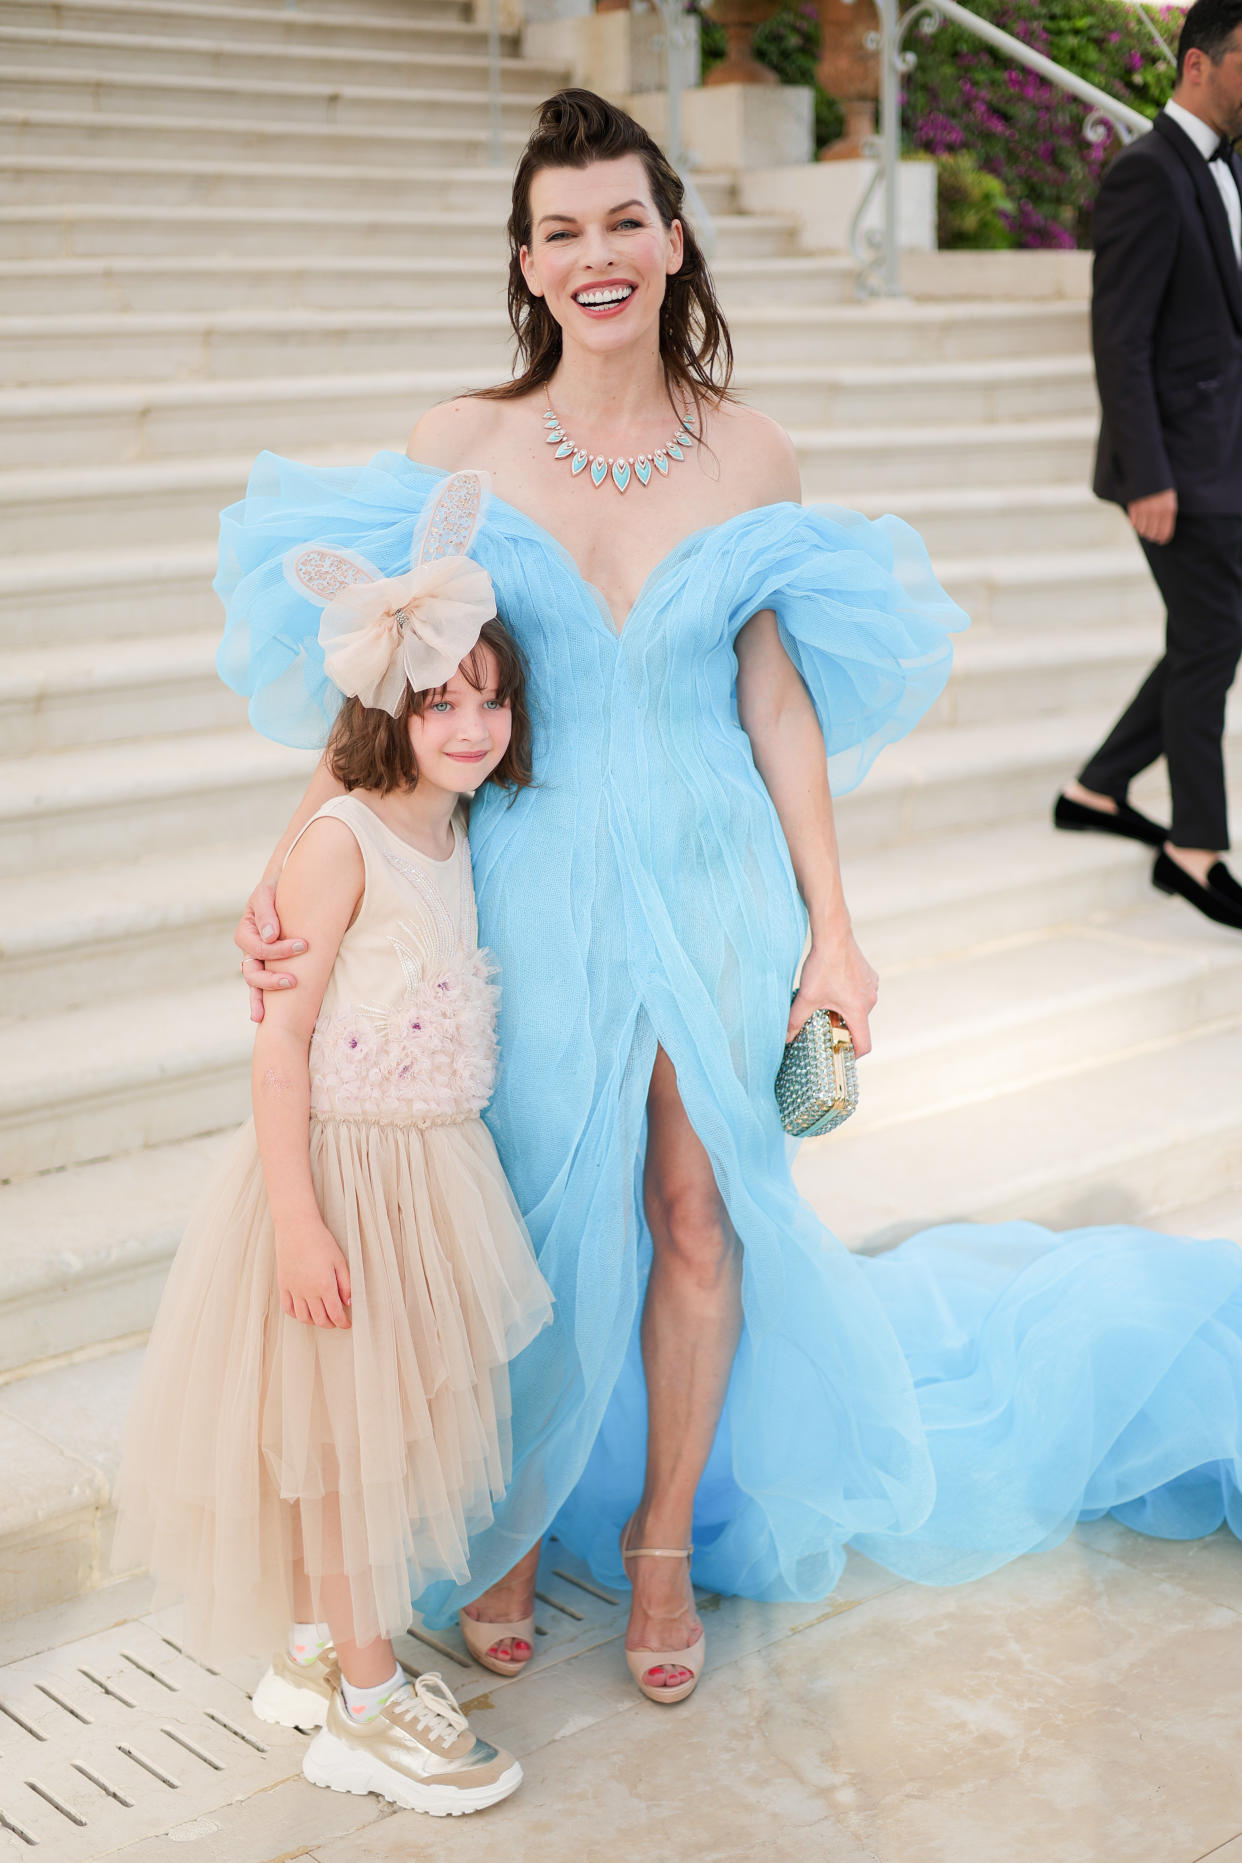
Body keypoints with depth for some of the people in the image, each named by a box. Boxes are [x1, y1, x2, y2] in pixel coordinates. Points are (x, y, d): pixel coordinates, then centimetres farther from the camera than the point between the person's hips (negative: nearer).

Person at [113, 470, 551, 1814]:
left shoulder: (454, 831, 5)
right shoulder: (340, 841, -19)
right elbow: (282, 1035, -20)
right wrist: (297, 1217, -22)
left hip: (430, 1162, 8)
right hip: (342, 1164, -8)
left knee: (386, 1424, 18)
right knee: (341, 1428, 6)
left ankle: (320, 1647, 37)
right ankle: (363, 1706, 21)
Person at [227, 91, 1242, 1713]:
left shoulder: (751, 458, -1)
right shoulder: (459, 448, -5)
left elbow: (779, 704, 1)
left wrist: (832, 926, 0)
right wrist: (287, 880, -15)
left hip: (711, 881, 1)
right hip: (536, 888, -1)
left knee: (698, 1216, 9)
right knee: (533, 1222, 9)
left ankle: (665, 1534, 32)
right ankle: (510, 1521, 34)